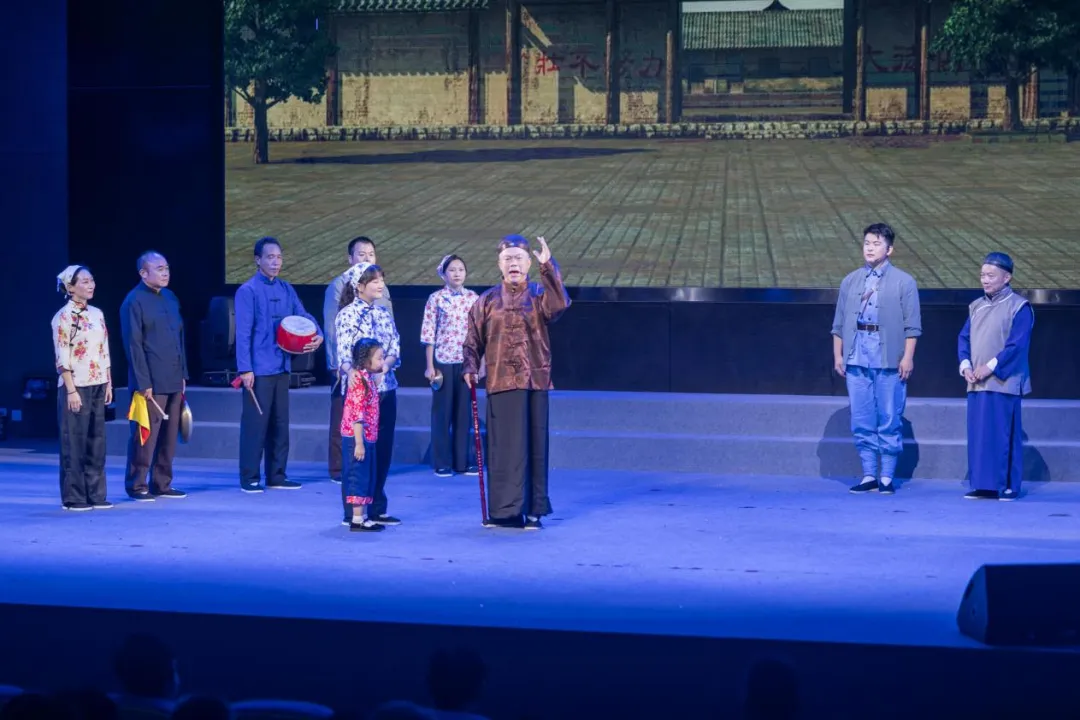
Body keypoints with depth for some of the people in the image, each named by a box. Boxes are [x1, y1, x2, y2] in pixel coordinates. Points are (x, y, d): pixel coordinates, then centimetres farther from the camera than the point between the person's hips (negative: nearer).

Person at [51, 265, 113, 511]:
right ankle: (74, 497, 4)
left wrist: (108, 384, 10)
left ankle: (96, 495, 13)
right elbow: (62, 358, -12)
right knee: (74, 443, -2)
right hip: (76, 386, -6)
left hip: (97, 385, 6)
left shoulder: (97, 314, 11)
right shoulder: (63, 317, -9)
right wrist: (71, 390, -17)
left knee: (97, 442, 7)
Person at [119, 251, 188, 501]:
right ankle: (136, 486, 6)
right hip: (151, 383, -7)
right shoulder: (134, 301, -8)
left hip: (173, 382, 7)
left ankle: (161, 484, 17)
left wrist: (183, 374, 14)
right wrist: (144, 383, -15)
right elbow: (133, 345, -12)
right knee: (145, 436, -3)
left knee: (169, 436, 9)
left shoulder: (170, 298, 14)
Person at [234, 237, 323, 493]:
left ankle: (276, 476, 18)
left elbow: (303, 316, 13)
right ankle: (249, 478, 3)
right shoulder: (248, 291, -8)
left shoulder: (286, 289, 11)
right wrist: (245, 369, -16)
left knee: (280, 423, 11)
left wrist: (318, 335, -9)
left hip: (281, 367, 7)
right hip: (258, 370, -7)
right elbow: (243, 333, -11)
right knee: (255, 423, -4)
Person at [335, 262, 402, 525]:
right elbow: (344, 357, -12)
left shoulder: (384, 314, 11)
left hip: (386, 389, 6)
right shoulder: (347, 315, -5)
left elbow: (395, 349, 6)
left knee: (383, 449, 7)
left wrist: (383, 367, -14)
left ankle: (377, 508, 16)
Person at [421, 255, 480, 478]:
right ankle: (442, 463, 8)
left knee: (464, 411, 6)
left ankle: (463, 461, 13)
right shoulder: (436, 299, -2)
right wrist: (430, 366, -5)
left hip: (467, 361, 3)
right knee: (442, 411, 2)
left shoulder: (473, 298, 5)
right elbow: (428, 333, -2)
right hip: (443, 361, -2)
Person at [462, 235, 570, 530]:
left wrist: (548, 267, -23)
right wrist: (469, 368, -5)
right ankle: (506, 510, 4)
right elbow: (473, 341, 9)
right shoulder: (487, 301, 9)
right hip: (501, 384, 0)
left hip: (535, 383, 0)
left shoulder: (539, 295, 6)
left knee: (535, 447, 3)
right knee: (504, 447, -1)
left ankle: (533, 511, 10)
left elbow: (560, 304, -17)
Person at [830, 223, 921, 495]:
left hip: (889, 360, -3)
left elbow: (912, 325, -1)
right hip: (856, 358, 4)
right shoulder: (851, 281, 13)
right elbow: (839, 322, 14)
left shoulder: (903, 282, 3)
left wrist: (908, 357, -9)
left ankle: (887, 477, 6)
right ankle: (868, 475, 11)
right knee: (861, 421, 4)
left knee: (889, 420, -1)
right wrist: (837, 354, 7)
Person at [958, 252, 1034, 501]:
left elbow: (1017, 344, -12)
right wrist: (965, 365, -4)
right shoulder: (976, 307, 16)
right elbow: (964, 338, 13)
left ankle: (1009, 486, 3)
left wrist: (991, 367, -16)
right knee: (978, 436, 5)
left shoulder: (1019, 307, -3)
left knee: (1004, 435, -4)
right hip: (976, 384, 6)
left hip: (1004, 383, -6)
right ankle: (983, 486, 10)